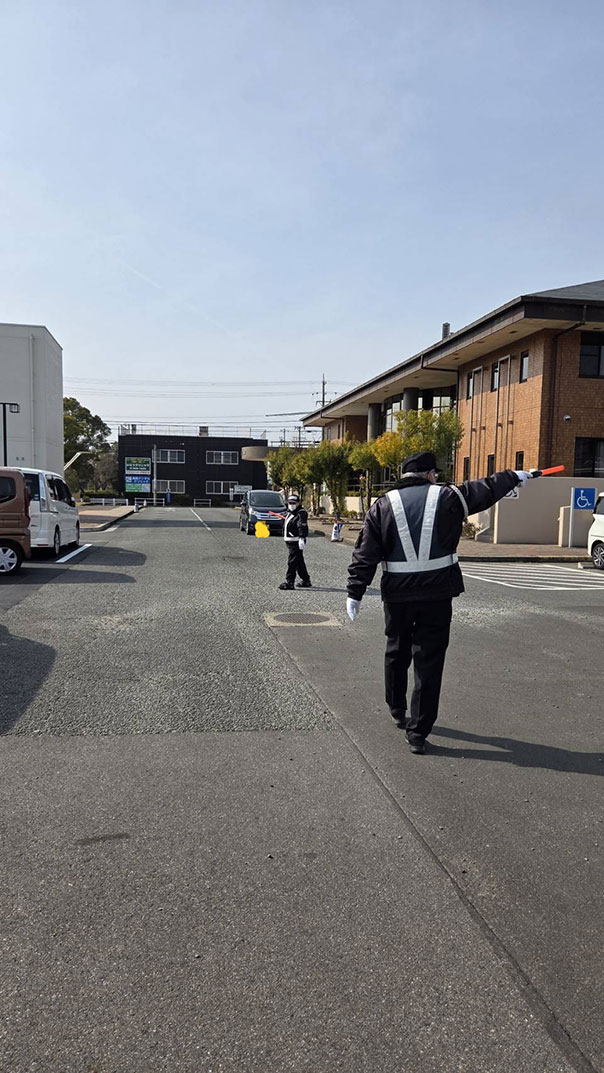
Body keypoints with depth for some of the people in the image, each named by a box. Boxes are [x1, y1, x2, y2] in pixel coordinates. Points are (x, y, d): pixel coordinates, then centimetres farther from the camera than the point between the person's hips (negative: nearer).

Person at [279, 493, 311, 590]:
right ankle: (305, 580, 26)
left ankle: (289, 582, -11)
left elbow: (302, 527, -22)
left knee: (292, 562, -11)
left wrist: (301, 538, -31)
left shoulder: (301, 513, -12)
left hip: (296, 542, -10)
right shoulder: (289, 513, 18)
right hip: (290, 542, 10)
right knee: (299, 562, 16)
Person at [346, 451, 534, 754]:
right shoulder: (448, 497, -1)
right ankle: (418, 732, 6)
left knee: (396, 652, 22)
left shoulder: (383, 505, 1)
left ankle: (398, 711, 39)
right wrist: (514, 476, 34)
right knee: (429, 662, 4)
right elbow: (487, 489, 16)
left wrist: (355, 592, 2)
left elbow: (365, 554, -2)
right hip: (437, 594, -2)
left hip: (398, 594, 2)